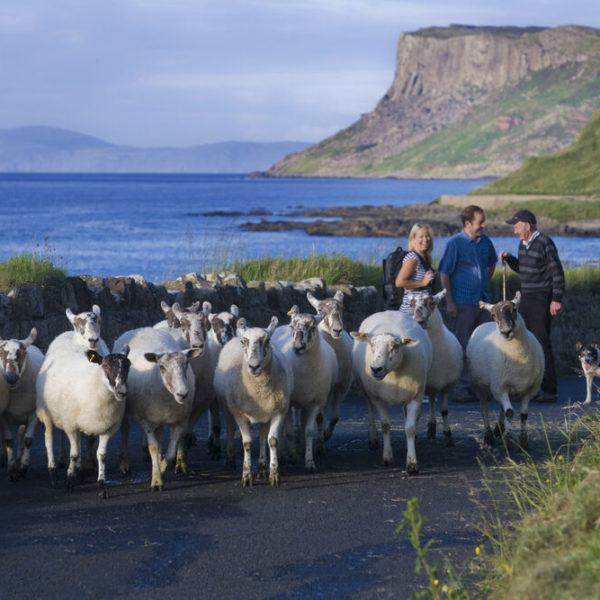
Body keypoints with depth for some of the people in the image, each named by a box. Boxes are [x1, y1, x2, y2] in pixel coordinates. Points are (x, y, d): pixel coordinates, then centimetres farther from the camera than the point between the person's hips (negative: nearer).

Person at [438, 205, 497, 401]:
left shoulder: (485, 241, 8)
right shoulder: (455, 243, -10)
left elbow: (491, 264, 27)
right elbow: (444, 273, -9)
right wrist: (449, 302, -13)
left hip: (482, 301, 6)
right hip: (463, 302, -6)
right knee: (463, 347, -5)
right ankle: (463, 389, -3)